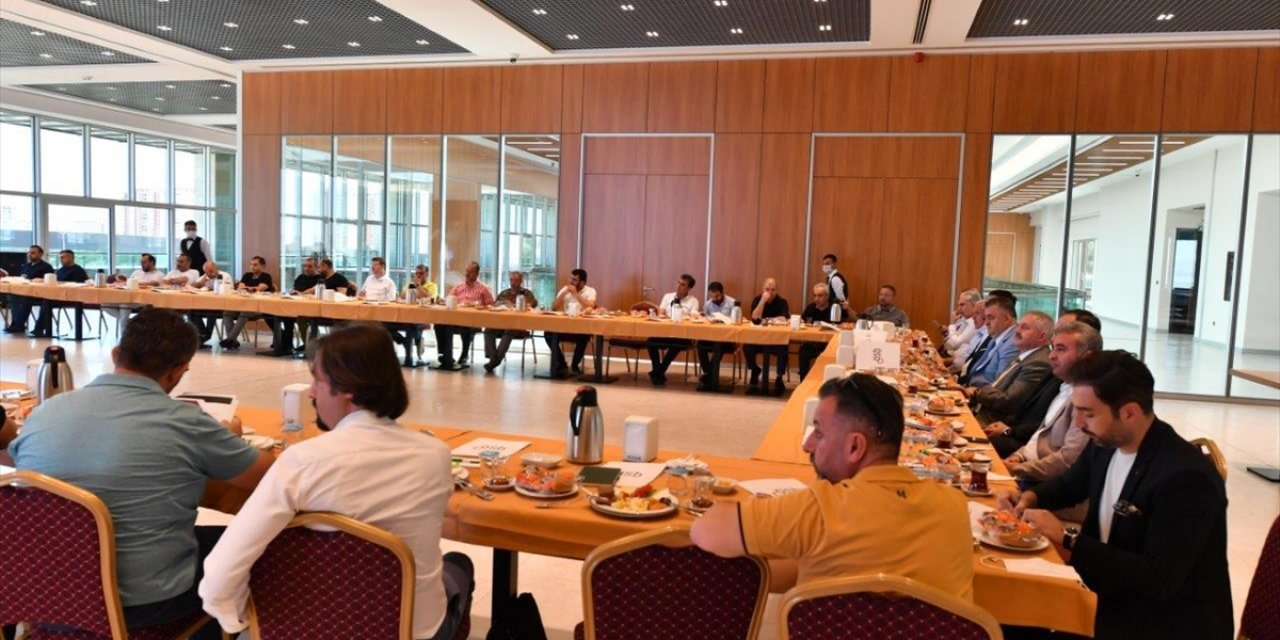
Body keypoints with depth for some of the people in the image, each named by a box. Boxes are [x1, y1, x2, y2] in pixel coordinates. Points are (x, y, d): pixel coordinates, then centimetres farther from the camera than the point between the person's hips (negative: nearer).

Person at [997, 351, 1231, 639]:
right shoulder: (1105, 443, -2)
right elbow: (1070, 485, 19)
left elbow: (1159, 580, -28)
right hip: (1112, 590, 7)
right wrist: (1030, 497, -2)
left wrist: (1068, 538, -27)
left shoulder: (1186, 477, -26)